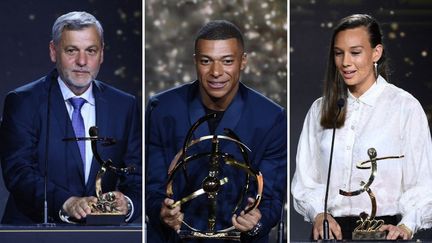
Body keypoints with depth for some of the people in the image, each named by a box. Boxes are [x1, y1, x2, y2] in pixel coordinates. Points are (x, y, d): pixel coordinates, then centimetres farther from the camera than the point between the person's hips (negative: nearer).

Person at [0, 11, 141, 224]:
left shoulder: (124, 106, 13)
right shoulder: (23, 102, 3)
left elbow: (136, 177, 8)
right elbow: (18, 172, -9)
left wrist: (126, 204, -16)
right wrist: (67, 203, -25)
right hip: (34, 230, -2)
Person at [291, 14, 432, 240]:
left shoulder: (405, 107, 5)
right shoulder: (320, 109, 17)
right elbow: (305, 179, 14)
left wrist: (407, 226, -14)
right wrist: (318, 214, -3)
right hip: (329, 229, 3)